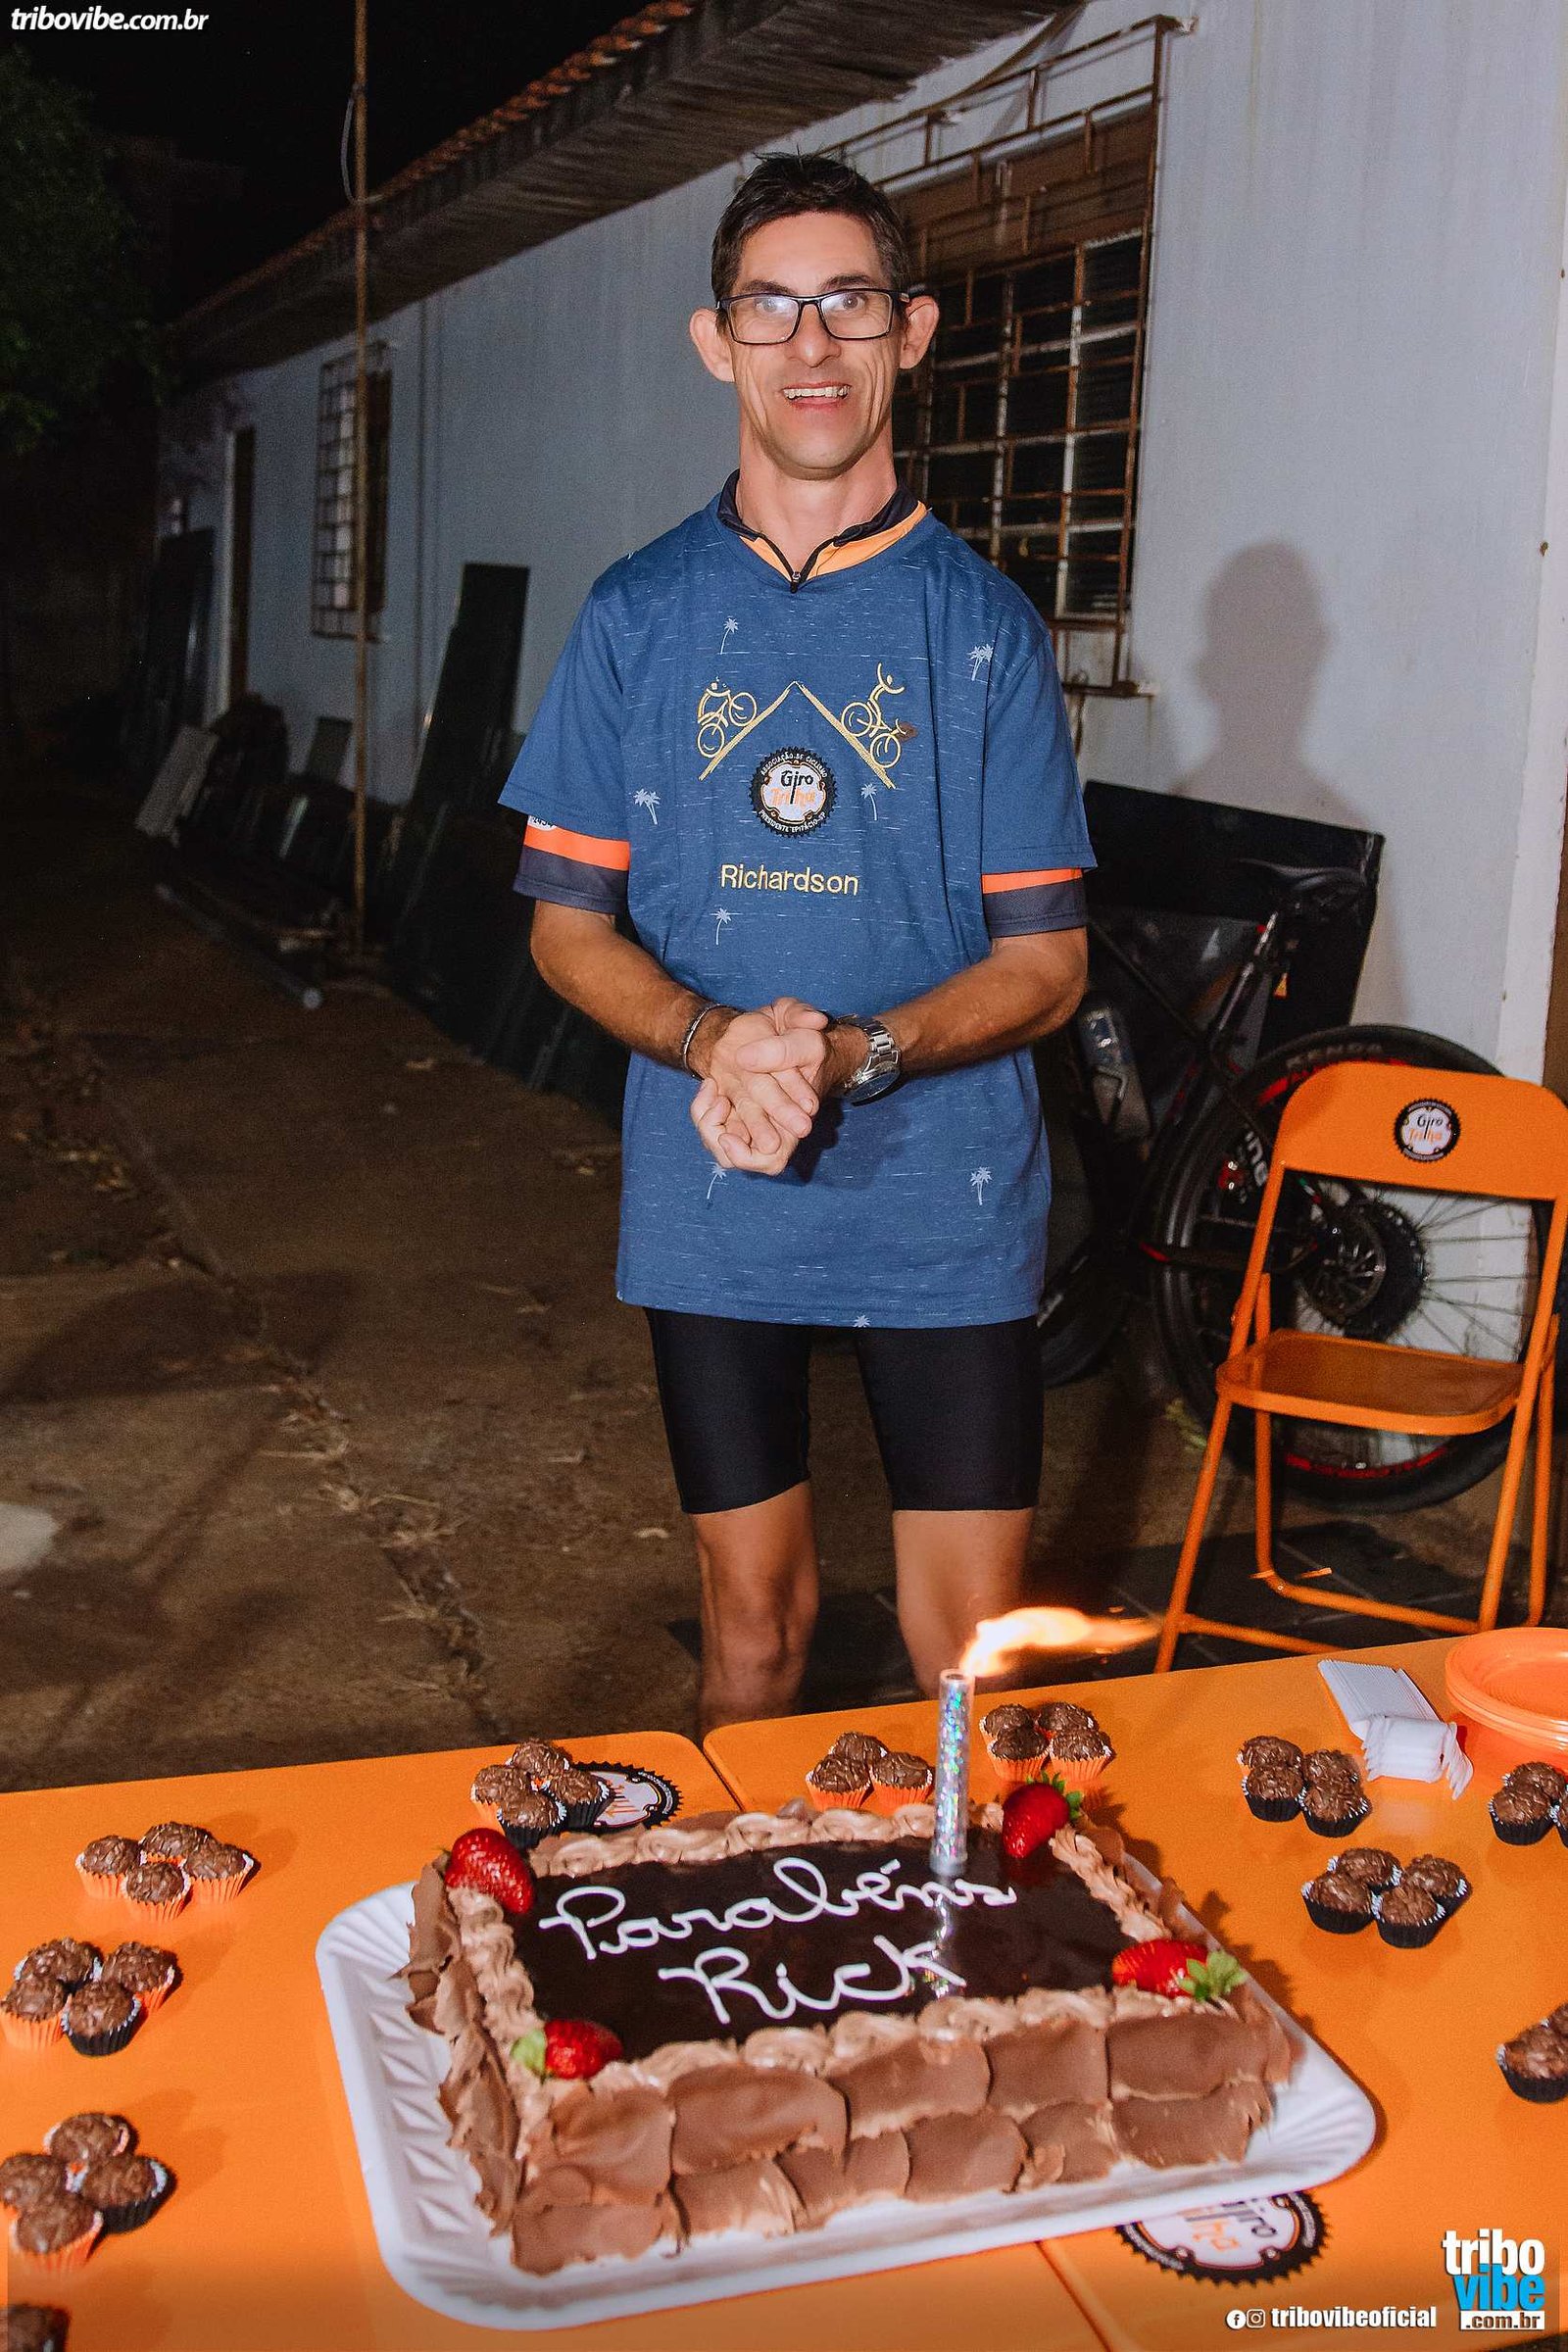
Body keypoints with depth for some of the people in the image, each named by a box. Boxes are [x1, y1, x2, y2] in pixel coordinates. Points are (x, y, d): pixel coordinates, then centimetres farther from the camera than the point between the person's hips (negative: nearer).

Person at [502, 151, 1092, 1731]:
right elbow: (568, 922, 5)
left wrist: (851, 1056, -19)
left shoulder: (983, 625, 0)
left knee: (973, 1649, 3)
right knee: (755, 1622, 13)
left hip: (947, 1199, -1)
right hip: (711, 1198, 1)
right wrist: (714, 1042, -16)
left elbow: (1043, 961, -1)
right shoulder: (639, 614, 4)